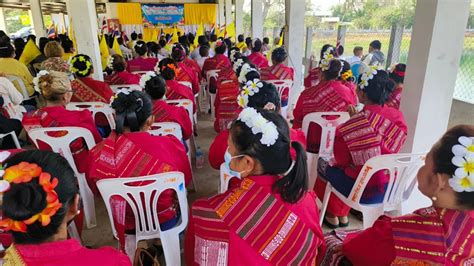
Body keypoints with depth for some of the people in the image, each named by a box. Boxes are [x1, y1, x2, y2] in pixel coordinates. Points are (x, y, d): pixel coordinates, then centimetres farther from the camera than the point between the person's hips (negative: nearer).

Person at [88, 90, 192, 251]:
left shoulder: (100, 153, -24)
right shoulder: (170, 146, -29)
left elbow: (97, 191, -2)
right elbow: (185, 180, -7)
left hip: (124, 224, 3)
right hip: (165, 221, -2)